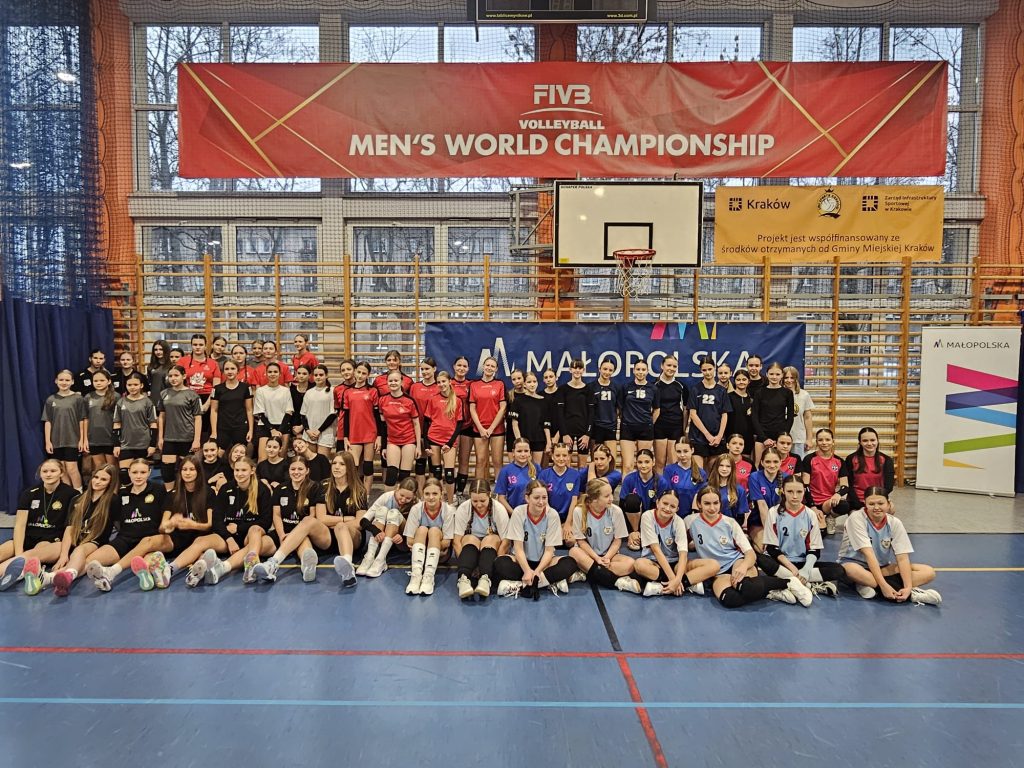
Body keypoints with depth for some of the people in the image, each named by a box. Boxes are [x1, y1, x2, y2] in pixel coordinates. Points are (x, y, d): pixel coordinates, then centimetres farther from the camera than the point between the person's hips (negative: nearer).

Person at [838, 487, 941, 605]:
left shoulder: (895, 522, -7)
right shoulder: (857, 518, -19)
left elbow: (902, 557, -13)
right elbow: (868, 553, -27)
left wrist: (908, 587, -29)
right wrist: (883, 585, -35)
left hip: (883, 567, 5)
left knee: (929, 572, -12)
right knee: (852, 571, -42)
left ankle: (870, 585, -26)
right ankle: (911, 594, -30)